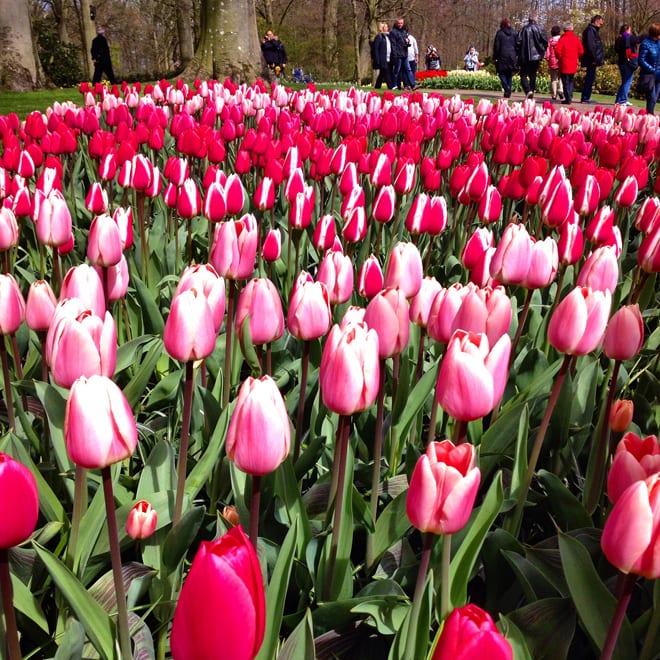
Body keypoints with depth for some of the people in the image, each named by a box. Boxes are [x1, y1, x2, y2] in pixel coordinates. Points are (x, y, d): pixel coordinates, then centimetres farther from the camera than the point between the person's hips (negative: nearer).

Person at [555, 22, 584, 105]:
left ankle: (568, 99, -4)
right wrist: (576, 58, 16)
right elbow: (581, 51, 2)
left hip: (564, 64, -4)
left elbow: (557, 50, -16)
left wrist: (560, 57, 0)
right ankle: (570, 97, 12)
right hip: (573, 64, 4)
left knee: (565, 82, 0)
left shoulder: (562, 38, -8)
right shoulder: (576, 38, 4)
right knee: (571, 81, 17)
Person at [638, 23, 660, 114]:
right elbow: (641, 60, -14)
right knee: (651, 97, -6)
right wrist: (652, 69, -18)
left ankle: (650, 114, 20)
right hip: (649, 75, -6)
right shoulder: (646, 44, -12)